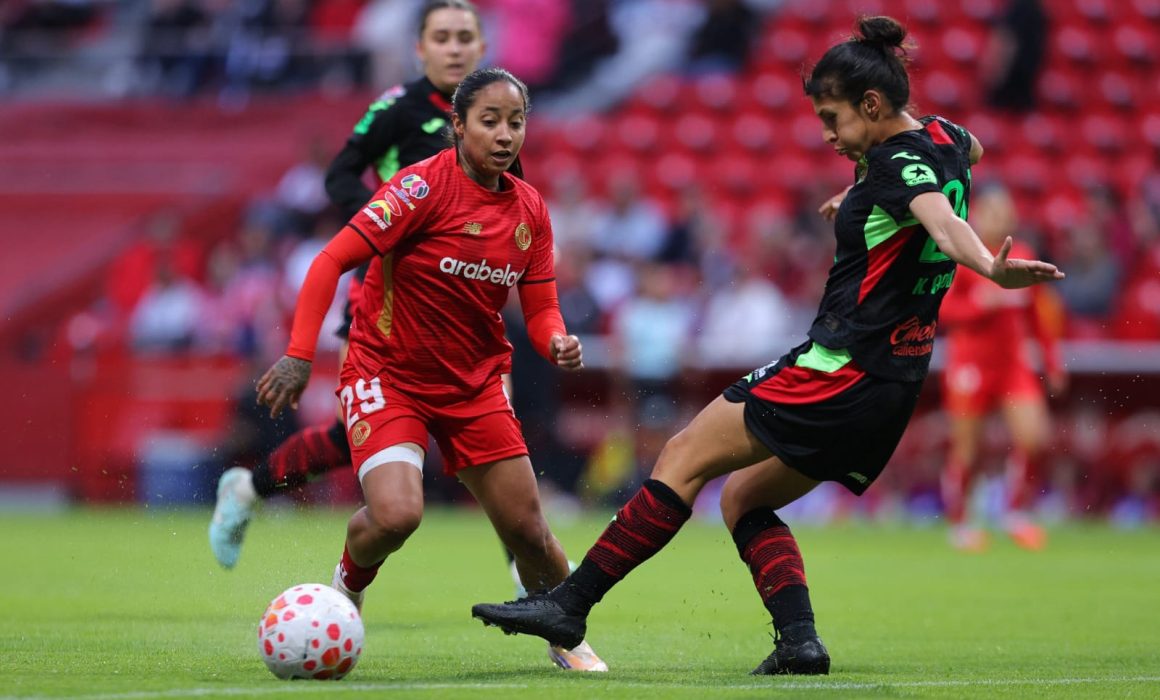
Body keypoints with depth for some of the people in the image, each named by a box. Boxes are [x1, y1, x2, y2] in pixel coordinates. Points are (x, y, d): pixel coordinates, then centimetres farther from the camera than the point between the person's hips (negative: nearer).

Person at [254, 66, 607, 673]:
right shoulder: (426, 186, -17)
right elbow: (333, 260, -20)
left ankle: (566, 637, 28)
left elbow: (539, 308, 6)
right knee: (396, 514, -26)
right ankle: (349, 583, 8)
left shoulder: (529, 209, 1)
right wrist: (299, 354, -29)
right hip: (387, 376, -5)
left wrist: (557, 341, -19)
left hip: (475, 384, 5)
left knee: (526, 530, 1)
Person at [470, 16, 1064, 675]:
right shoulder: (944, 138, 12)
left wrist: (992, 268, -57)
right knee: (743, 497, 16)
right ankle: (800, 640, -2)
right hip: (895, 385, 10)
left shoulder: (897, 162, -16)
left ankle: (570, 602, -6)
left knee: (686, 459, -5)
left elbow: (942, 219, -38)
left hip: (840, 368, -10)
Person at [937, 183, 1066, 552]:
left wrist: (1051, 356, 14)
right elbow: (941, 310, -13)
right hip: (969, 364, -4)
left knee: (1032, 435, -13)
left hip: (1013, 361, 4)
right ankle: (958, 524, 20)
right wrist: (982, 303, -26)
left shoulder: (1022, 257, 7)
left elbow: (1037, 313, 16)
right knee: (966, 450, 1)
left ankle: (1016, 512, 6)